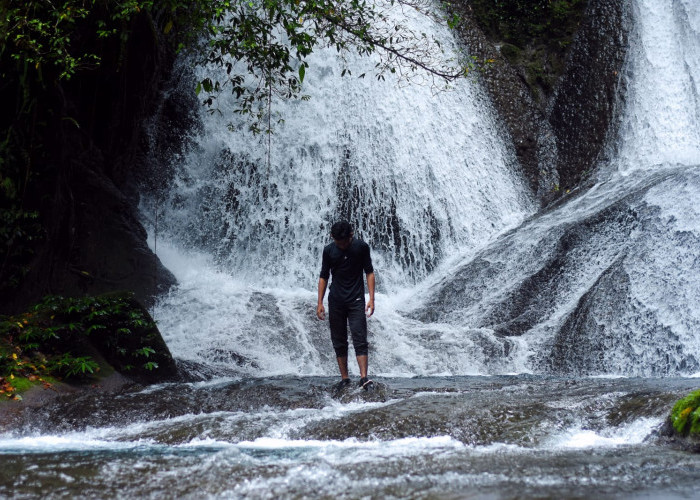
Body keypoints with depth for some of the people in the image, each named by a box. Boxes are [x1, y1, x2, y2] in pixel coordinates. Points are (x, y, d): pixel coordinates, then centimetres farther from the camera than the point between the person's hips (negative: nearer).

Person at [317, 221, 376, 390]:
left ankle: (364, 378, -16)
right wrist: (320, 303, 3)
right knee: (338, 341, 5)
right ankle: (344, 378, 13)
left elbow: (369, 272, 2)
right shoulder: (329, 250, 0)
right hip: (336, 301, 2)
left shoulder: (361, 247, -4)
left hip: (356, 300, -2)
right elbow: (324, 277, 7)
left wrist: (371, 298, -5)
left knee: (360, 339, -10)